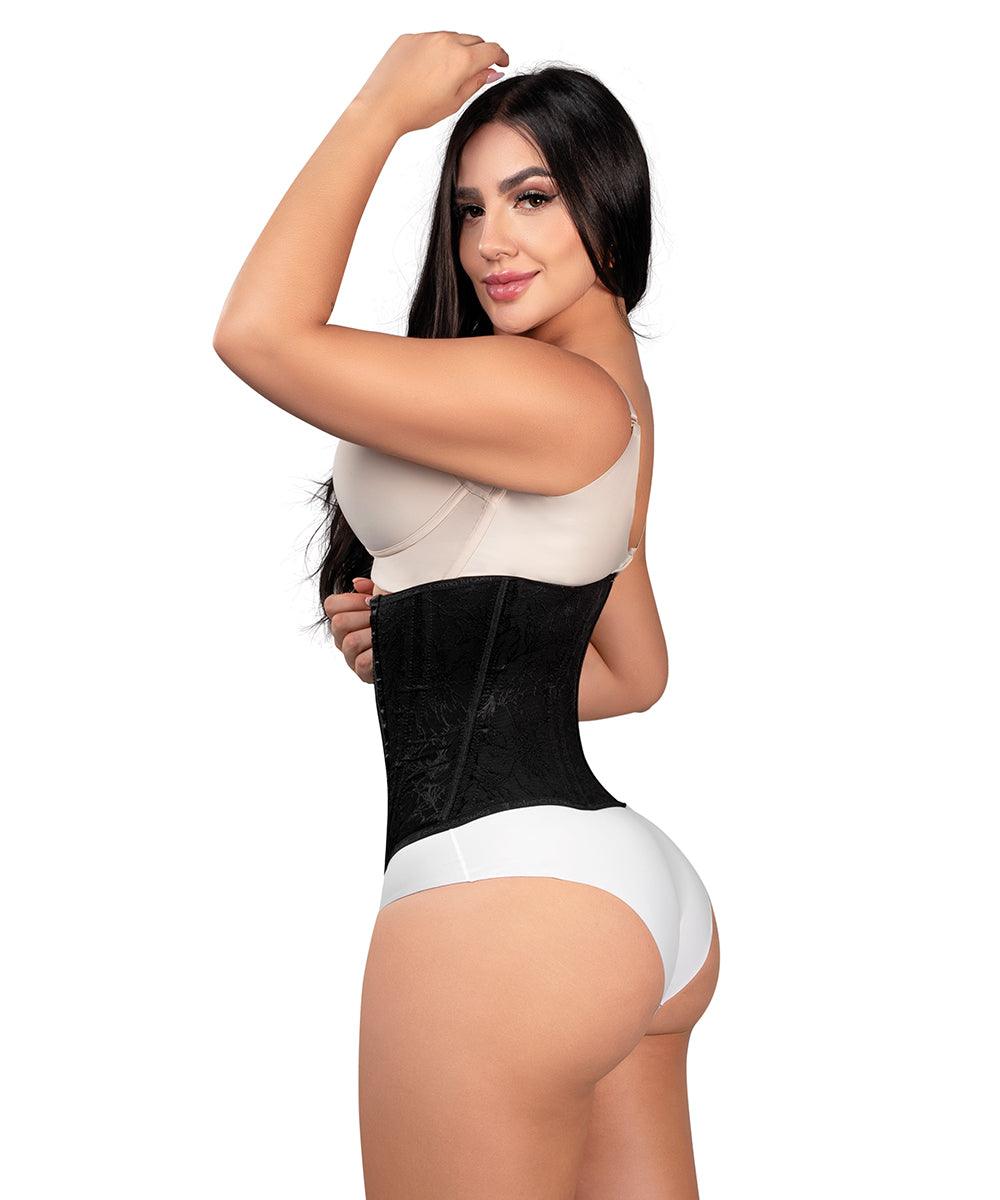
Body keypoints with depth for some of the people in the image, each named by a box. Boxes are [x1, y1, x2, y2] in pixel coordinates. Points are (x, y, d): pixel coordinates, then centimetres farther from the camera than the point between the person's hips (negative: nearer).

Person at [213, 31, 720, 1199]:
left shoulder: (547, 393, -13)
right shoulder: (618, 399, 18)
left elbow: (260, 330, -18)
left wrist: (386, 103, -7)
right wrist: (428, 660, 13)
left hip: (504, 890, -10)